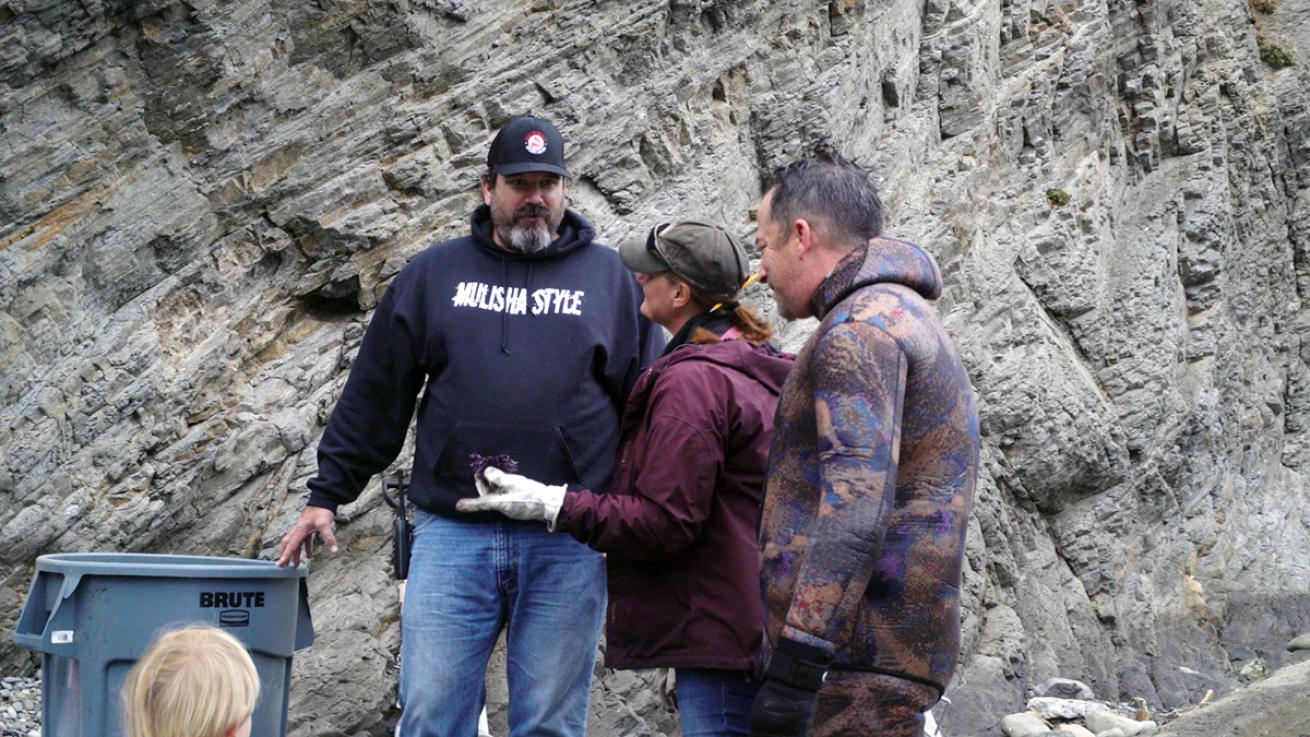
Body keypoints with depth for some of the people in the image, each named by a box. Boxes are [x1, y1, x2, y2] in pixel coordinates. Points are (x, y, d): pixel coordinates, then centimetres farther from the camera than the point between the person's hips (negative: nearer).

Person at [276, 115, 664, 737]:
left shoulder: (609, 278, 10)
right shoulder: (436, 273, 11)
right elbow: (374, 394, 12)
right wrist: (325, 495, 8)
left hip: (567, 546, 0)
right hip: (451, 536, 1)